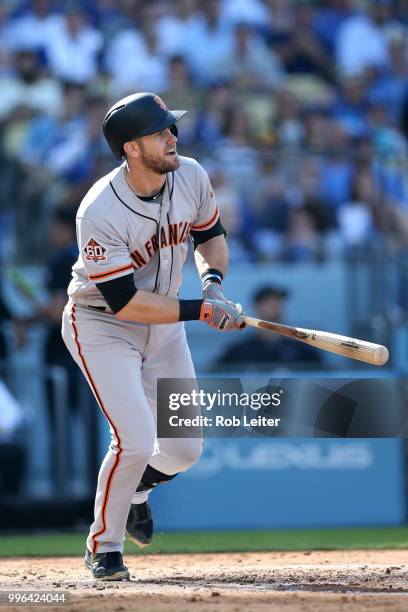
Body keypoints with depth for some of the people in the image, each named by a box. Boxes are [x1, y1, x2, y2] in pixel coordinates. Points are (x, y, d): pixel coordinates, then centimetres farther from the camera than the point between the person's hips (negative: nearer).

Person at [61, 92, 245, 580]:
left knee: (185, 449, 6)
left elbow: (210, 233, 8)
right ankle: (103, 546, 4)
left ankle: (133, 485, 40)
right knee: (136, 441, -19)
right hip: (100, 326, -6)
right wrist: (200, 311, -29)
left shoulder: (191, 177, -12)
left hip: (164, 327, 6)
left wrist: (213, 281, -12)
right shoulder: (100, 214, -30)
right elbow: (123, 302, -29)